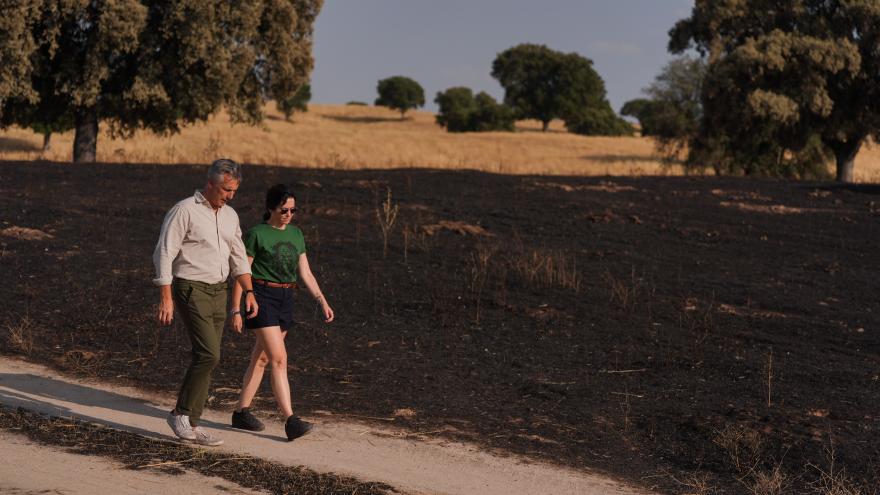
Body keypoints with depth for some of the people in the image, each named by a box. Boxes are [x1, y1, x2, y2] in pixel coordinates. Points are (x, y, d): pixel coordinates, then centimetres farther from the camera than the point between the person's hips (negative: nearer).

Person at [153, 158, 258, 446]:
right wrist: (166, 298, -16)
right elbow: (164, 254, -12)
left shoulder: (230, 216, 12)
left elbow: (238, 257, 16)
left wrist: (248, 292, 3)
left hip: (218, 292, 7)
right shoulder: (185, 211, -10)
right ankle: (181, 414, -2)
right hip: (191, 290, -7)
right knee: (209, 354, -16)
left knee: (206, 358, 5)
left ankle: (190, 424, 11)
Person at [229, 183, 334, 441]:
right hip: (262, 297, -6)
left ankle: (241, 412, 23)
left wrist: (322, 301, 1)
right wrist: (236, 310, -8)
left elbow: (305, 273, 12)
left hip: (285, 300, 6)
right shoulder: (256, 234, -7)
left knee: (261, 359, 12)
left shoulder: (296, 234, 10)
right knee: (279, 359, -15)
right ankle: (291, 421, -20)